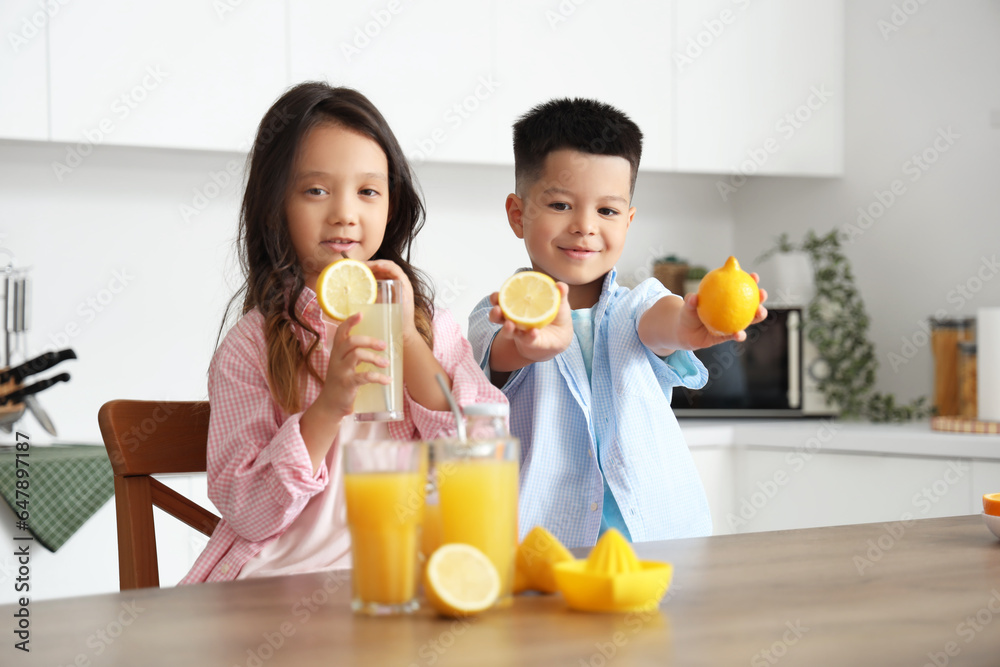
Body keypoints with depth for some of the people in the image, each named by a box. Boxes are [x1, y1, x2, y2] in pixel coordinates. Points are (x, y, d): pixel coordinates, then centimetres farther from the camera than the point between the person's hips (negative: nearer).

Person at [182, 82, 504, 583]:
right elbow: (246, 514, -5)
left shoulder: (433, 329, 11)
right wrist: (327, 407, -17)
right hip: (276, 587, -3)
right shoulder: (252, 346, 2)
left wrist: (407, 342, -7)